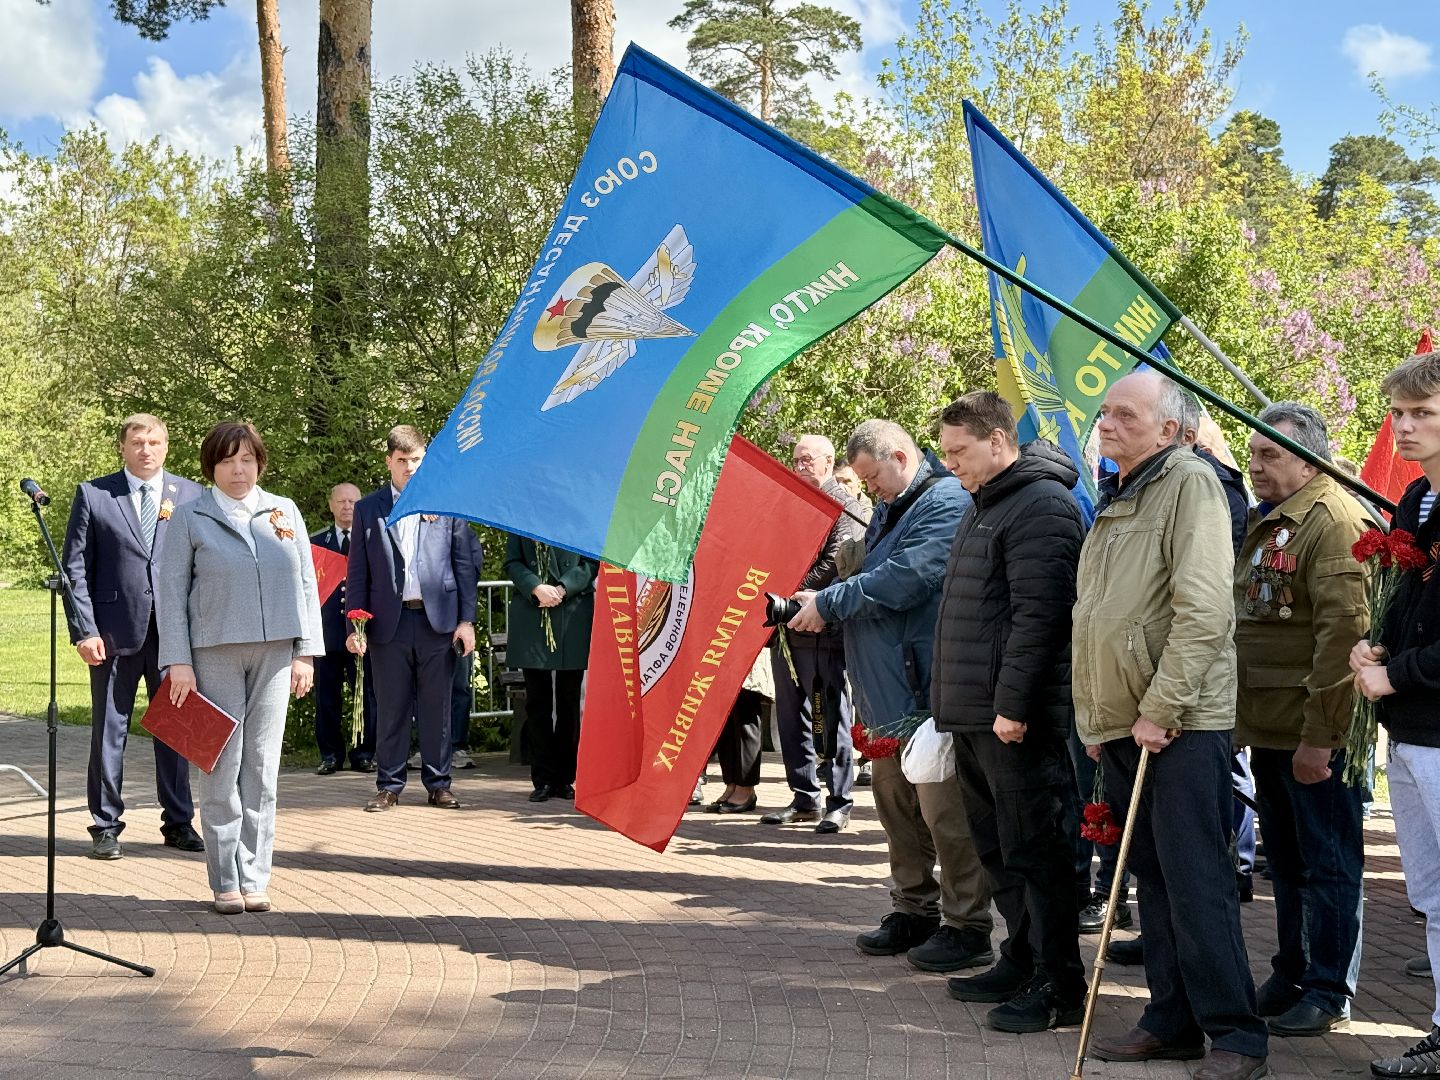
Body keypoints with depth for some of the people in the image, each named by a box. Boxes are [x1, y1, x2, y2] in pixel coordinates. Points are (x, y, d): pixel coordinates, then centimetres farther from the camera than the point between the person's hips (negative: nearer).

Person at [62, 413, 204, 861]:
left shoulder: (192, 495, 7)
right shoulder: (93, 494, 3)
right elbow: (74, 568, 1)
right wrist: (84, 630, -8)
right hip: (116, 631, -1)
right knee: (108, 732, 5)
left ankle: (179, 823, 19)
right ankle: (106, 827, 15)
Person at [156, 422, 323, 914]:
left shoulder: (284, 512, 10)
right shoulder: (190, 518, 3)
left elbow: (306, 583, 11)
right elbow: (172, 590, 1)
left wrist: (306, 652, 4)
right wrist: (178, 662, -6)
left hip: (275, 652, 2)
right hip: (215, 654, -2)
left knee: (262, 768, 4)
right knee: (221, 768, -2)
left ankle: (255, 878, 11)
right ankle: (226, 883, 6)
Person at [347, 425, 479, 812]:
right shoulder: (368, 509, 9)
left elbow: (464, 564, 6)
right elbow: (357, 573, 8)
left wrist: (466, 620, 0)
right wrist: (355, 626, 0)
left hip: (438, 620, 0)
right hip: (389, 621, 1)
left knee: (437, 708, 4)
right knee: (391, 709, 4)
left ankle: (438, 783, 14)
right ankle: (389, 784, 13)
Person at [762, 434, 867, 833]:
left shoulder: (843, 506, -3)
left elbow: (835, 563, -13)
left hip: (825, 627, -7)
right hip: (787, 626, 7)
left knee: (834, 718, -1)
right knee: (792, 716, 10)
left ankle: (839, 802, 3)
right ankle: (804, 797, 18)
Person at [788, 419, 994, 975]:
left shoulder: (948, 502, -13)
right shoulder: (890, 510, 17)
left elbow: (902, 580, -22)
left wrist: (827, 603, -14)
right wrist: (826, 606, 6)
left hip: (928, 689, -10)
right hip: (886, 688, 10)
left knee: (943, 808, -5)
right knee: (894, 799, 16)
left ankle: (966, 926, 5)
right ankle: (914, 909, 28)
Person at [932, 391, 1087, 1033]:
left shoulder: (1042, 505, -13)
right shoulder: (984, 505, 19)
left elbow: (1037, 615, -20)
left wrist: (1012, 704, -22)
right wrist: (954, 702, 21)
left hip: (1015, 720, -10)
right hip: (974, 716, 10)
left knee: (1033, 851, -5)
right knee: (997, 849, 15)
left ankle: (1059, 986, 1)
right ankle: (1022, 963, 26)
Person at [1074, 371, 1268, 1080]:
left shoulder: (1190, 483, -9)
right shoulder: (1114, 501, 18)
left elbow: (1204, 611, -18)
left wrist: (1160, 710, -19)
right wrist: (1096, 718, 16)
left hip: (1181, 726, -8)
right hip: (1120, 724, 8)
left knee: (1196, 882, -7)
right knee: (1153, 879, 12)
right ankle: (1172, 1022, 19)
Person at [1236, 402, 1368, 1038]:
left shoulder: (1334, 520, -14)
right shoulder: (1265, 523, 16)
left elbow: (1342, 631, -21)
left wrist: (1319, 734, -23)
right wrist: (1246, 721, 18)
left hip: (1316, 734, -9)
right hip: (1269, 728, 9)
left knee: (1327, 863, 0)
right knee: (1286, 862, 17)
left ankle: (1328, 992, 8)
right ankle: (1291, 975, 28)